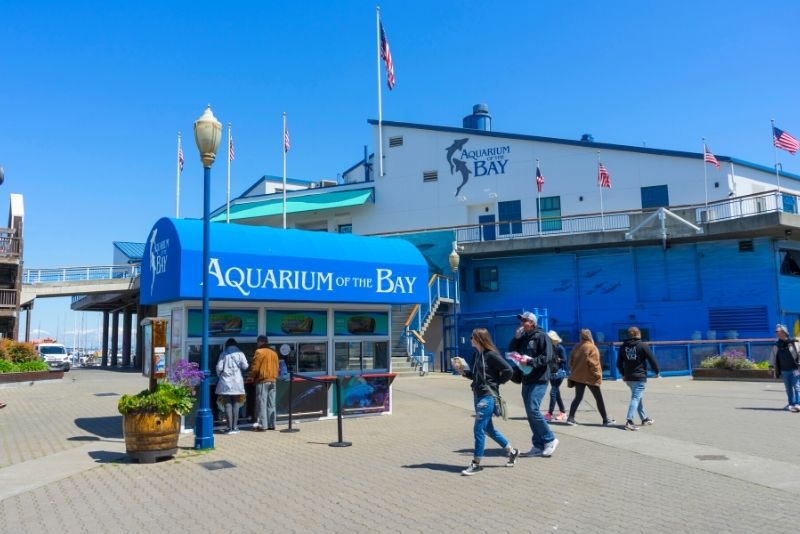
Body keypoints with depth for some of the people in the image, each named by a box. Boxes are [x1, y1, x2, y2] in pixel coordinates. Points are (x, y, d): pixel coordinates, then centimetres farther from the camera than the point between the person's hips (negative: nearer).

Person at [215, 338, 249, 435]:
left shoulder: (224, 354, 1)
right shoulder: (240, 353, 2)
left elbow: (219, 367, -4)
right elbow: (245, 366, -3)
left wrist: (220, 375, 15)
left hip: (225, 382, 0)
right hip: (237, 382, 1)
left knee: (228, 404, 2)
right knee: (236, 404, 9)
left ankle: (230, 427, 0)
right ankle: (235, 427, 8)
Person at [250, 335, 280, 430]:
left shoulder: (259, 352, -7)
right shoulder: (273, 353, 13)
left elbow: (255, 368, -9)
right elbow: (276, 368, 13)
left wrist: (252, 376, 6)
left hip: (262, 380, -7)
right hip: (272, 380, 7)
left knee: (261, 403, -4)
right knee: (271, 404, 9)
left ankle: (262, 425, -6)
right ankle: (271, 424, 12)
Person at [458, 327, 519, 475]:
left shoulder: (491, 355, -15)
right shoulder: (477, 354, 9)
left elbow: (508, 371, -16)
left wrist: (496, 383, -7)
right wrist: (464, 372, 1)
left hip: (488, 396, -9)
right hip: (478, 395, 9)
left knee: (478, 429, -6)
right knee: (488, 429, 16)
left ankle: (476, 463, 4)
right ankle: (512, 452, 31)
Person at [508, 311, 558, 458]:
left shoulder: (541, 336, -6)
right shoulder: (522, 337, 16)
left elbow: (547, 357, -14)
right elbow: (511, 351, 12)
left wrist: (530, 361, -21)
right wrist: (516, 338, 0)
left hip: (538, 380, -8)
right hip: (526, 380, 8)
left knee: (533, 409, -15)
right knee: (531, 412, 8)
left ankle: (550, 439, 0)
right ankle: (538, 446, 14)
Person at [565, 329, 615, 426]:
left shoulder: (577, 347, 6)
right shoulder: (592, 348, -12)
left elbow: (571, 361, 9)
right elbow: (593, 364, -17)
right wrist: (598, 376, -9)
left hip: (578, 377, 6)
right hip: (590, 377, -5)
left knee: (578, 397, 10)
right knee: (599, 398, 6)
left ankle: (570, 418, 2)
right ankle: (606, 420, 12)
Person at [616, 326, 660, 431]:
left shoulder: (623, 346, 7)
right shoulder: (643, 346, -7)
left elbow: (619, 363, 12)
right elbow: (652, 360, -5)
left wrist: (623, 374, 25)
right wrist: (657, 372, 10)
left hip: (628, 378, 6)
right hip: (640, 377, -6)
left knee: (638, 397, 20)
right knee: (636, 398, -8)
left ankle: (644, 418, 32)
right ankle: (629, 421, -19)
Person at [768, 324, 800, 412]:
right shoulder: (777, 345, 7)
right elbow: (773, 356, 13)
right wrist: (771, 366, 7)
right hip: (784, 370, 5)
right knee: (789, 389, 11)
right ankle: (792, 404, 20)